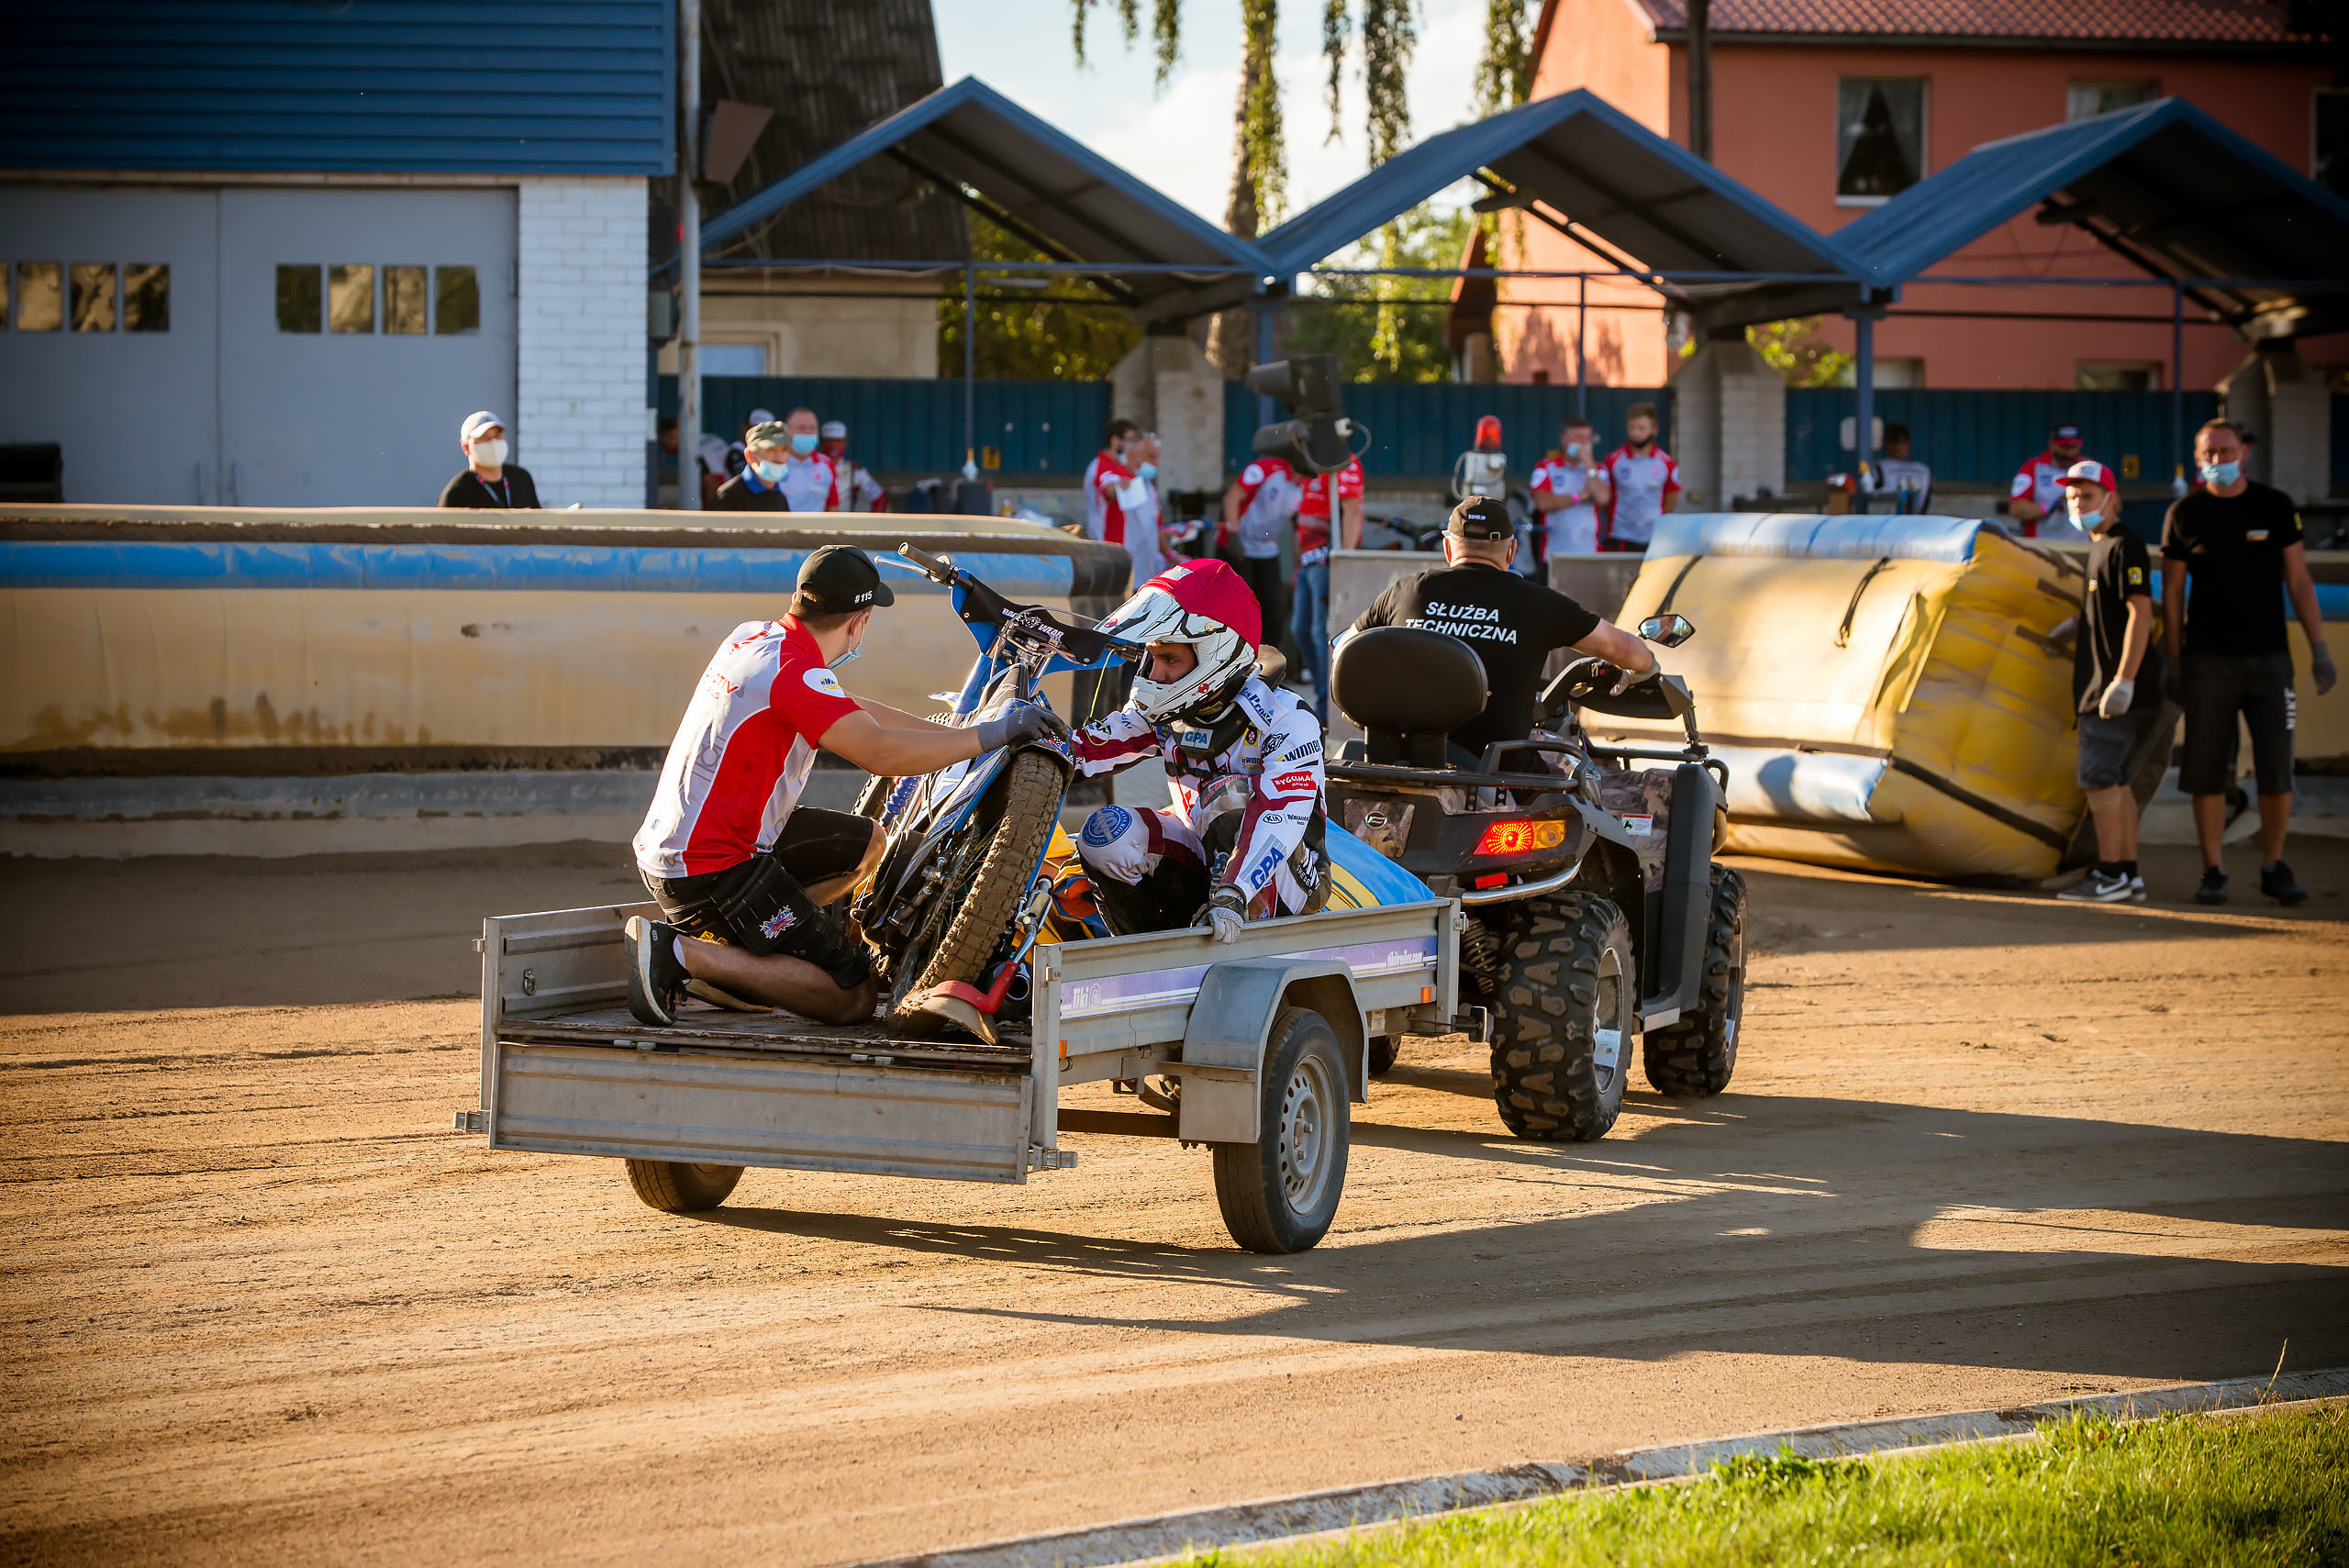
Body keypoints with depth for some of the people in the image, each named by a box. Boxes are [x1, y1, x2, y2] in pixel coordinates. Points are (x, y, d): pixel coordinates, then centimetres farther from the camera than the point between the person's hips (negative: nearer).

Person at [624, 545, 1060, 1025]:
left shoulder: (750, 637, 8)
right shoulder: (794, 673, -22)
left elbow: (855, 715, 20)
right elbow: (882, 753, -32)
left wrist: (957, 736, 20)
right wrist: (989, 734, -21)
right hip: (714, 871, -10)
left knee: (868, 843, 21)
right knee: (850, 997, -7)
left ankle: (719, 947, 11)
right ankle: (682, 953, -12)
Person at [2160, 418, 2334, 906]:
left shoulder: (2276, 507, 4)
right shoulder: (2185, 513, 3)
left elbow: (2299, 581, 6)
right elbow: (2172, 591, 7)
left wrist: (2319, 648, 0)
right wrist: (2175, 661, 2)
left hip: (2268, 657, 0)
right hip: (2208, 660, 0)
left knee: (2277, 768, -2)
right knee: (2205, 770, -1)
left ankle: (2273, 868, 11)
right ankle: (2212, 871, 7)